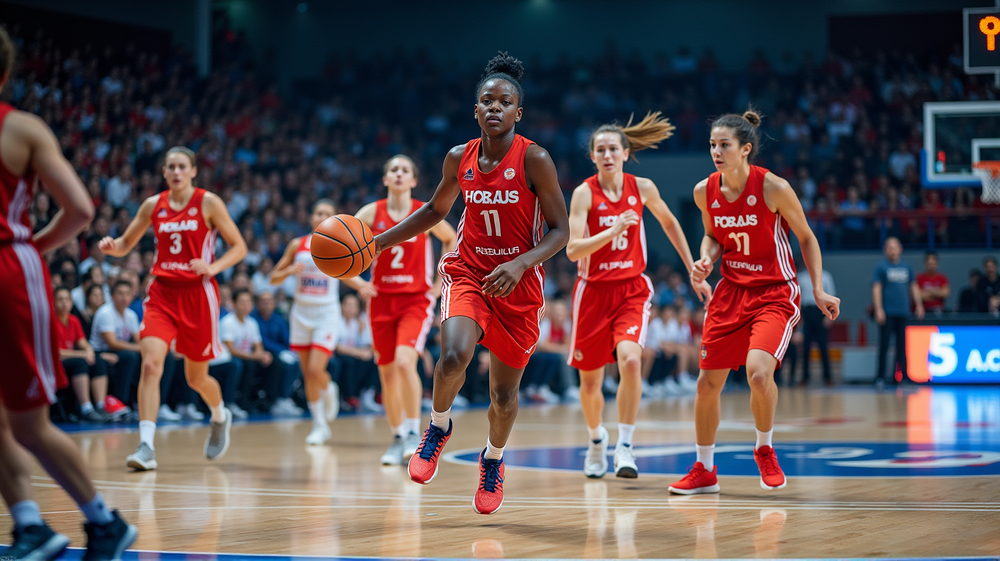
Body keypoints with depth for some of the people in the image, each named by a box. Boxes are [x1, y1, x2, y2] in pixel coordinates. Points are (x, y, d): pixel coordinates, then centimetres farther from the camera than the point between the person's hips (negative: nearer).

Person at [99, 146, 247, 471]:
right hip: (162, 292, 2)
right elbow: (126, 244, 14)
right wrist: (111, 247, -10)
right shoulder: (153, 206, 5)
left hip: (197, 294, -2)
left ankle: (220, 416, 43)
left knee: (196, 377, 9)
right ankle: (146, 446, -22)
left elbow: (239, 247, -1)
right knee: (150, 363, -20)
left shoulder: (208, 203, -4)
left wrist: (212, 268, -18)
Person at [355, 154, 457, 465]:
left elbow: (451, 240, 13)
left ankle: (413, 433, -12)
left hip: (416, 300, -2)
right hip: (382, 299, 3)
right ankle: (398, 439, 23)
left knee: (405, 360, -24)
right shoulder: (372, 212, -3)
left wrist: (440, 282, 6)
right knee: (387, 374, 6)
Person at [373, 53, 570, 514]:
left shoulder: (534, 160, -14)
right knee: (454, 356, -28)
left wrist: (521, 264, -27)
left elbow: (560, 230, -11)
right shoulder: (459, 159, -2)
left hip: (518, 284, -1)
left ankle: (493, 460, 40)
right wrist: (381, 241, 7)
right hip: (467, 271, 1)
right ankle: (438, 429, 2)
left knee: (504, 393, 8)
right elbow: (436, 209, 16)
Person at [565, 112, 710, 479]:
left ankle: (625, 446, -19)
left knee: (629, 359, -27)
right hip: (594, 290, 0)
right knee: (590, 380, 9)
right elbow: (573, 250, -21)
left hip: (632, 290, 1)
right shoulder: (584, 193, -11)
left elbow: (670, 223, 17)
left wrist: (695, 273, 17)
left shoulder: (642, 188, -2)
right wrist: (614, 230, -34)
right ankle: (596, 440, 39)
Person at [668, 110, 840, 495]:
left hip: (775, 293, -5)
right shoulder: (705, 191, -4)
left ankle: (764, 449, 3)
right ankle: (704, 470, 25)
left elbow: (806, 238, -3)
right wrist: (705, 260, -5)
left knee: (758, 371, -26)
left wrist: (819, 290, -8)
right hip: (731, 291, 5)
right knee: (707, 383, 5)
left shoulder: (774, 188, -16)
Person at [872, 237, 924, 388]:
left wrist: (918, 305, 12)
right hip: (887, 313, -4)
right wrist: (878, 309, -14)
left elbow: (913, 287, 20)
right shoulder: (881, 267, 0)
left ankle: (902, 376, 7)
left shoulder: (906, 267, 13)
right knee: (884, 346, -3)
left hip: (903, 313, 4)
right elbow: (876, 289, -6)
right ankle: (880, 378, 2)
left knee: (902, 347, 4)